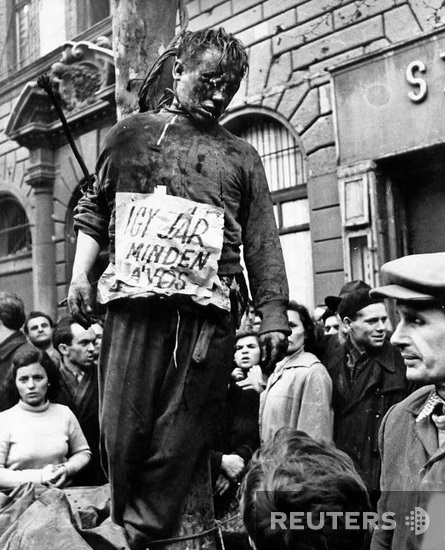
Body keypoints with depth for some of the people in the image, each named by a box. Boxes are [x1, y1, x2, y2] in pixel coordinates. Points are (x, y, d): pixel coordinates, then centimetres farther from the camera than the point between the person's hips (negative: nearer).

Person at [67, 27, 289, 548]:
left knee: (179, 438, -2)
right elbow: (93, 209, 18)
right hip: (134, 300, 0)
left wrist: (273, 317, 3)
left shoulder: (241, 156, 17)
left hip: (209, 312, 1)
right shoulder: (132, 132, 16)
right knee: (122, 427, 0)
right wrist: (80, 274, 5)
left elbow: (263, 244, 12)